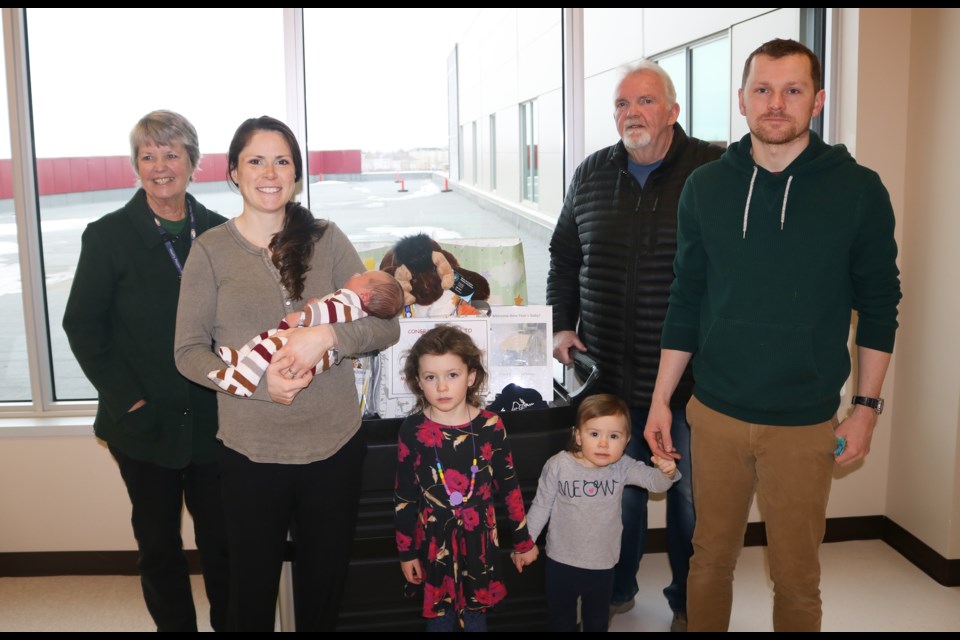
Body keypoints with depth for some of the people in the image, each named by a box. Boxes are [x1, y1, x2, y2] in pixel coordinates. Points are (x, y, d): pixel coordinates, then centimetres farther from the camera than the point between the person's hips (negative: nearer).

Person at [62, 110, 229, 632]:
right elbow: (82, 325, -3)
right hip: (144, 423, -1)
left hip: (212, 419, 2)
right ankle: (174, 624, 30)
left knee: (222, 537, 11)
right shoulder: (108, 236, -3)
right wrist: (126, 400, -10)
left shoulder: (220, 232, 3)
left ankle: (230, 623, 29)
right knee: (158, 542, 12)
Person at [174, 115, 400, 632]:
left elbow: (386, 324, -2)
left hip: (335, 444, 1)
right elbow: (188, 352, -4)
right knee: (252, 590, 14)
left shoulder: (326, 240, 0)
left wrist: (327, 336, -21)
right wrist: (260, 382, -19)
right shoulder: (211, 250, -3)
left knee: (324, 586, 18)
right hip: (251, 451, -1)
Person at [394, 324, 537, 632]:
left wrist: (523, 539, 5)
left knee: (476, 614, 15)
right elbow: (404, 497, -3)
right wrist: (406, 552, 1)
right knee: (438, 616, 14)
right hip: (433, 540, 0)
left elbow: (509, 486, 0)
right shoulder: (412, 430, -11)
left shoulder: (490, 426, -10)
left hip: (478, 537, 0)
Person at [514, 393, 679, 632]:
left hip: (602, 564, 1)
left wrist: (666, 473, -46)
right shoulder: (558, 465, -19)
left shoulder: (622, 467, -15)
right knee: (560, 620, 20)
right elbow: (541, 506, -8)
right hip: (561, 561, -1)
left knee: (597, 622, 23)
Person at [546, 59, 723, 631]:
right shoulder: (592, 175, 8)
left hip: (691, 374, -3)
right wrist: (562, 325, 9)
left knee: (691, 493, 12)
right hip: (610, 371, 3)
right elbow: (564, 257, 17)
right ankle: (616, 590, 37)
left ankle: (689, 604, 33)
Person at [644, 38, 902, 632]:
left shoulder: (859, 191, -5)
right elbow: (686, 301, 5)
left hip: (806, 424, -1)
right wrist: (661, 399, 4)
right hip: (716, 414, 2)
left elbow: (879, 306, 1)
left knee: (797, 576, 10)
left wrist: (868, 406, -1)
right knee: (711, 559, 14)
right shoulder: (706, 187, 0)